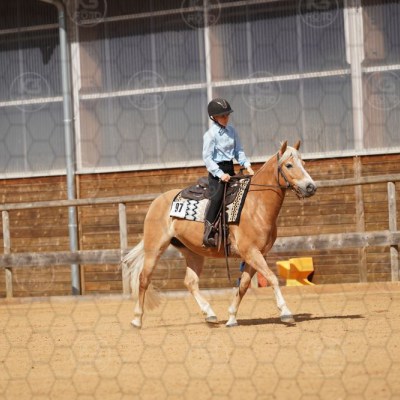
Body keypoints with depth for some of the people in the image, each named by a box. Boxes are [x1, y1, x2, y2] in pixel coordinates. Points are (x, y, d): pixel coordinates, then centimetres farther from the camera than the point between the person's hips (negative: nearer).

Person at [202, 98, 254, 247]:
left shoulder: (232, 131, 11)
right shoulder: (210, 134, -8)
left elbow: (239, 151, 15)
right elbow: (207, 158, -13)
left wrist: (247, 165, -1)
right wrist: (220, 174, -21)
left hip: (230, 170, 7)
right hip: (216, 171, -7)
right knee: (217, 195, -24)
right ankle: (208, 233, -28)